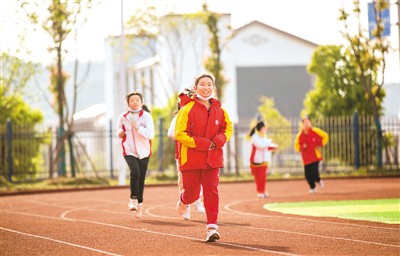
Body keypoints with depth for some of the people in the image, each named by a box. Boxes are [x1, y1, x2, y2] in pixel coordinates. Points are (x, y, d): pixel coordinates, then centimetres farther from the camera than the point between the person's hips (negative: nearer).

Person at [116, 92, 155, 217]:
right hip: (129, 151, 0)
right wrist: (120, 133, -4)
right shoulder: (123, 117, 1)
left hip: (144, 152, 0)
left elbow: (151, 134, -16)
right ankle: (133, 199, -10)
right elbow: (119, 131, 18)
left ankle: (139, 203, 26)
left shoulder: (146, 116, -7)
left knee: (141, 178, 7)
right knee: (135, 172, -24)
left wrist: (137, 127, -24)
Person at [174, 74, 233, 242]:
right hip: (191, 158, -3)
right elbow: (179, 134, -13)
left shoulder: (219, 110, 5)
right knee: (192, 193, 5)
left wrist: (218, 141, -7)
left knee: (212, 191, -6)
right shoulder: (187, 109, -9)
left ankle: (212, 227, -7)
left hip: (213, 159, 3)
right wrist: (203, 144, -17)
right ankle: (183, 201, 42)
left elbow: (228, 128, 15)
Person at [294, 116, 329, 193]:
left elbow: (325, 136, 10)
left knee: (314, 172, -16)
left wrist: (320, 144, 0)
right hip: (306, 158, 2)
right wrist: (302, 147, -12)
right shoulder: (299, 135, -1)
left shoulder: (315, 131, -3)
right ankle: (313, 188, 22)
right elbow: (296, 146, 7)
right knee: (307, 174, -1)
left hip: (315, 156, -2)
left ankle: (318, 180, 18)